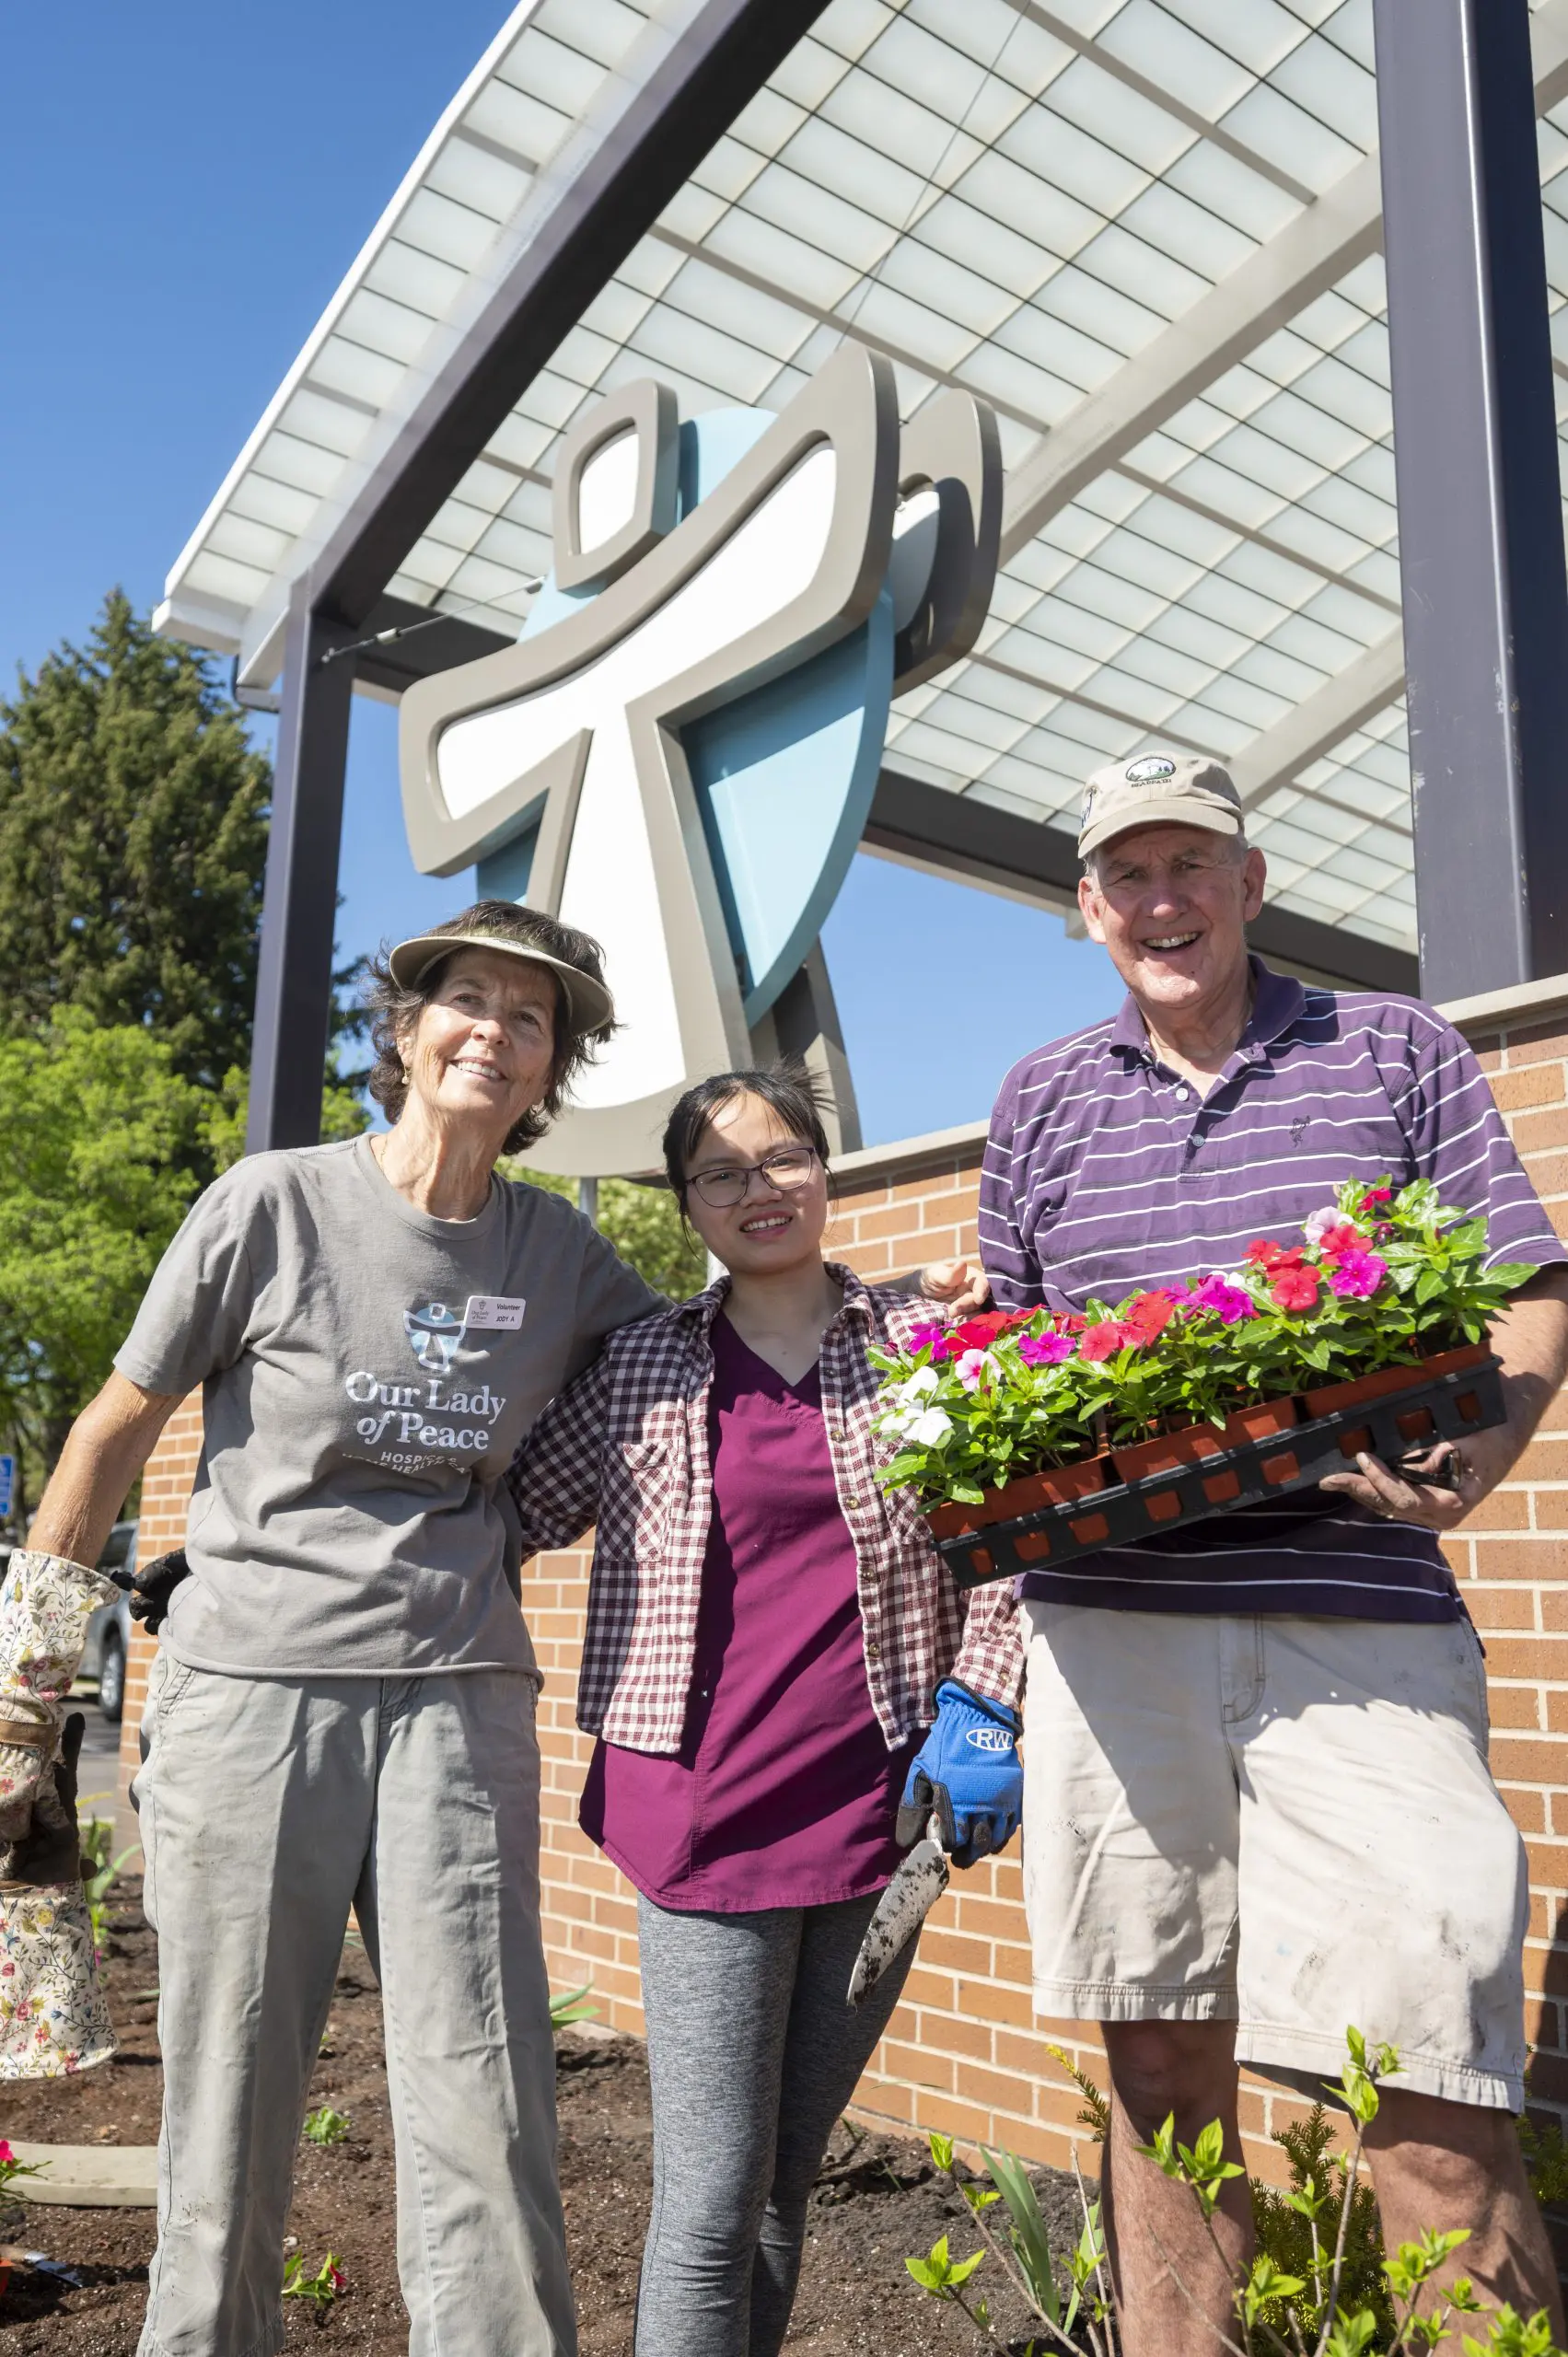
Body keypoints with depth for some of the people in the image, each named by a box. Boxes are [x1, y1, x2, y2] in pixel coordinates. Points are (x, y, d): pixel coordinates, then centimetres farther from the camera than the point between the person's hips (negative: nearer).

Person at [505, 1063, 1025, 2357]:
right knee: (714, 2196, 1)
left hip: (878, 1807, 2)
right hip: (710, 1807, -1)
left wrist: (979, 1710, -1)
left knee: (788, 2180, 16)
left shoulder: (919, 1344, 4)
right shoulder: (639, 1369, 3)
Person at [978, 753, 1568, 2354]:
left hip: (1357, 1616, -2)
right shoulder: (1041, 1099, 15)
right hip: (1108, 1620, 3)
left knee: (1427, 2080, -5)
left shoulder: (1396, 1052, 9)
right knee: (1160, 2057, 11)